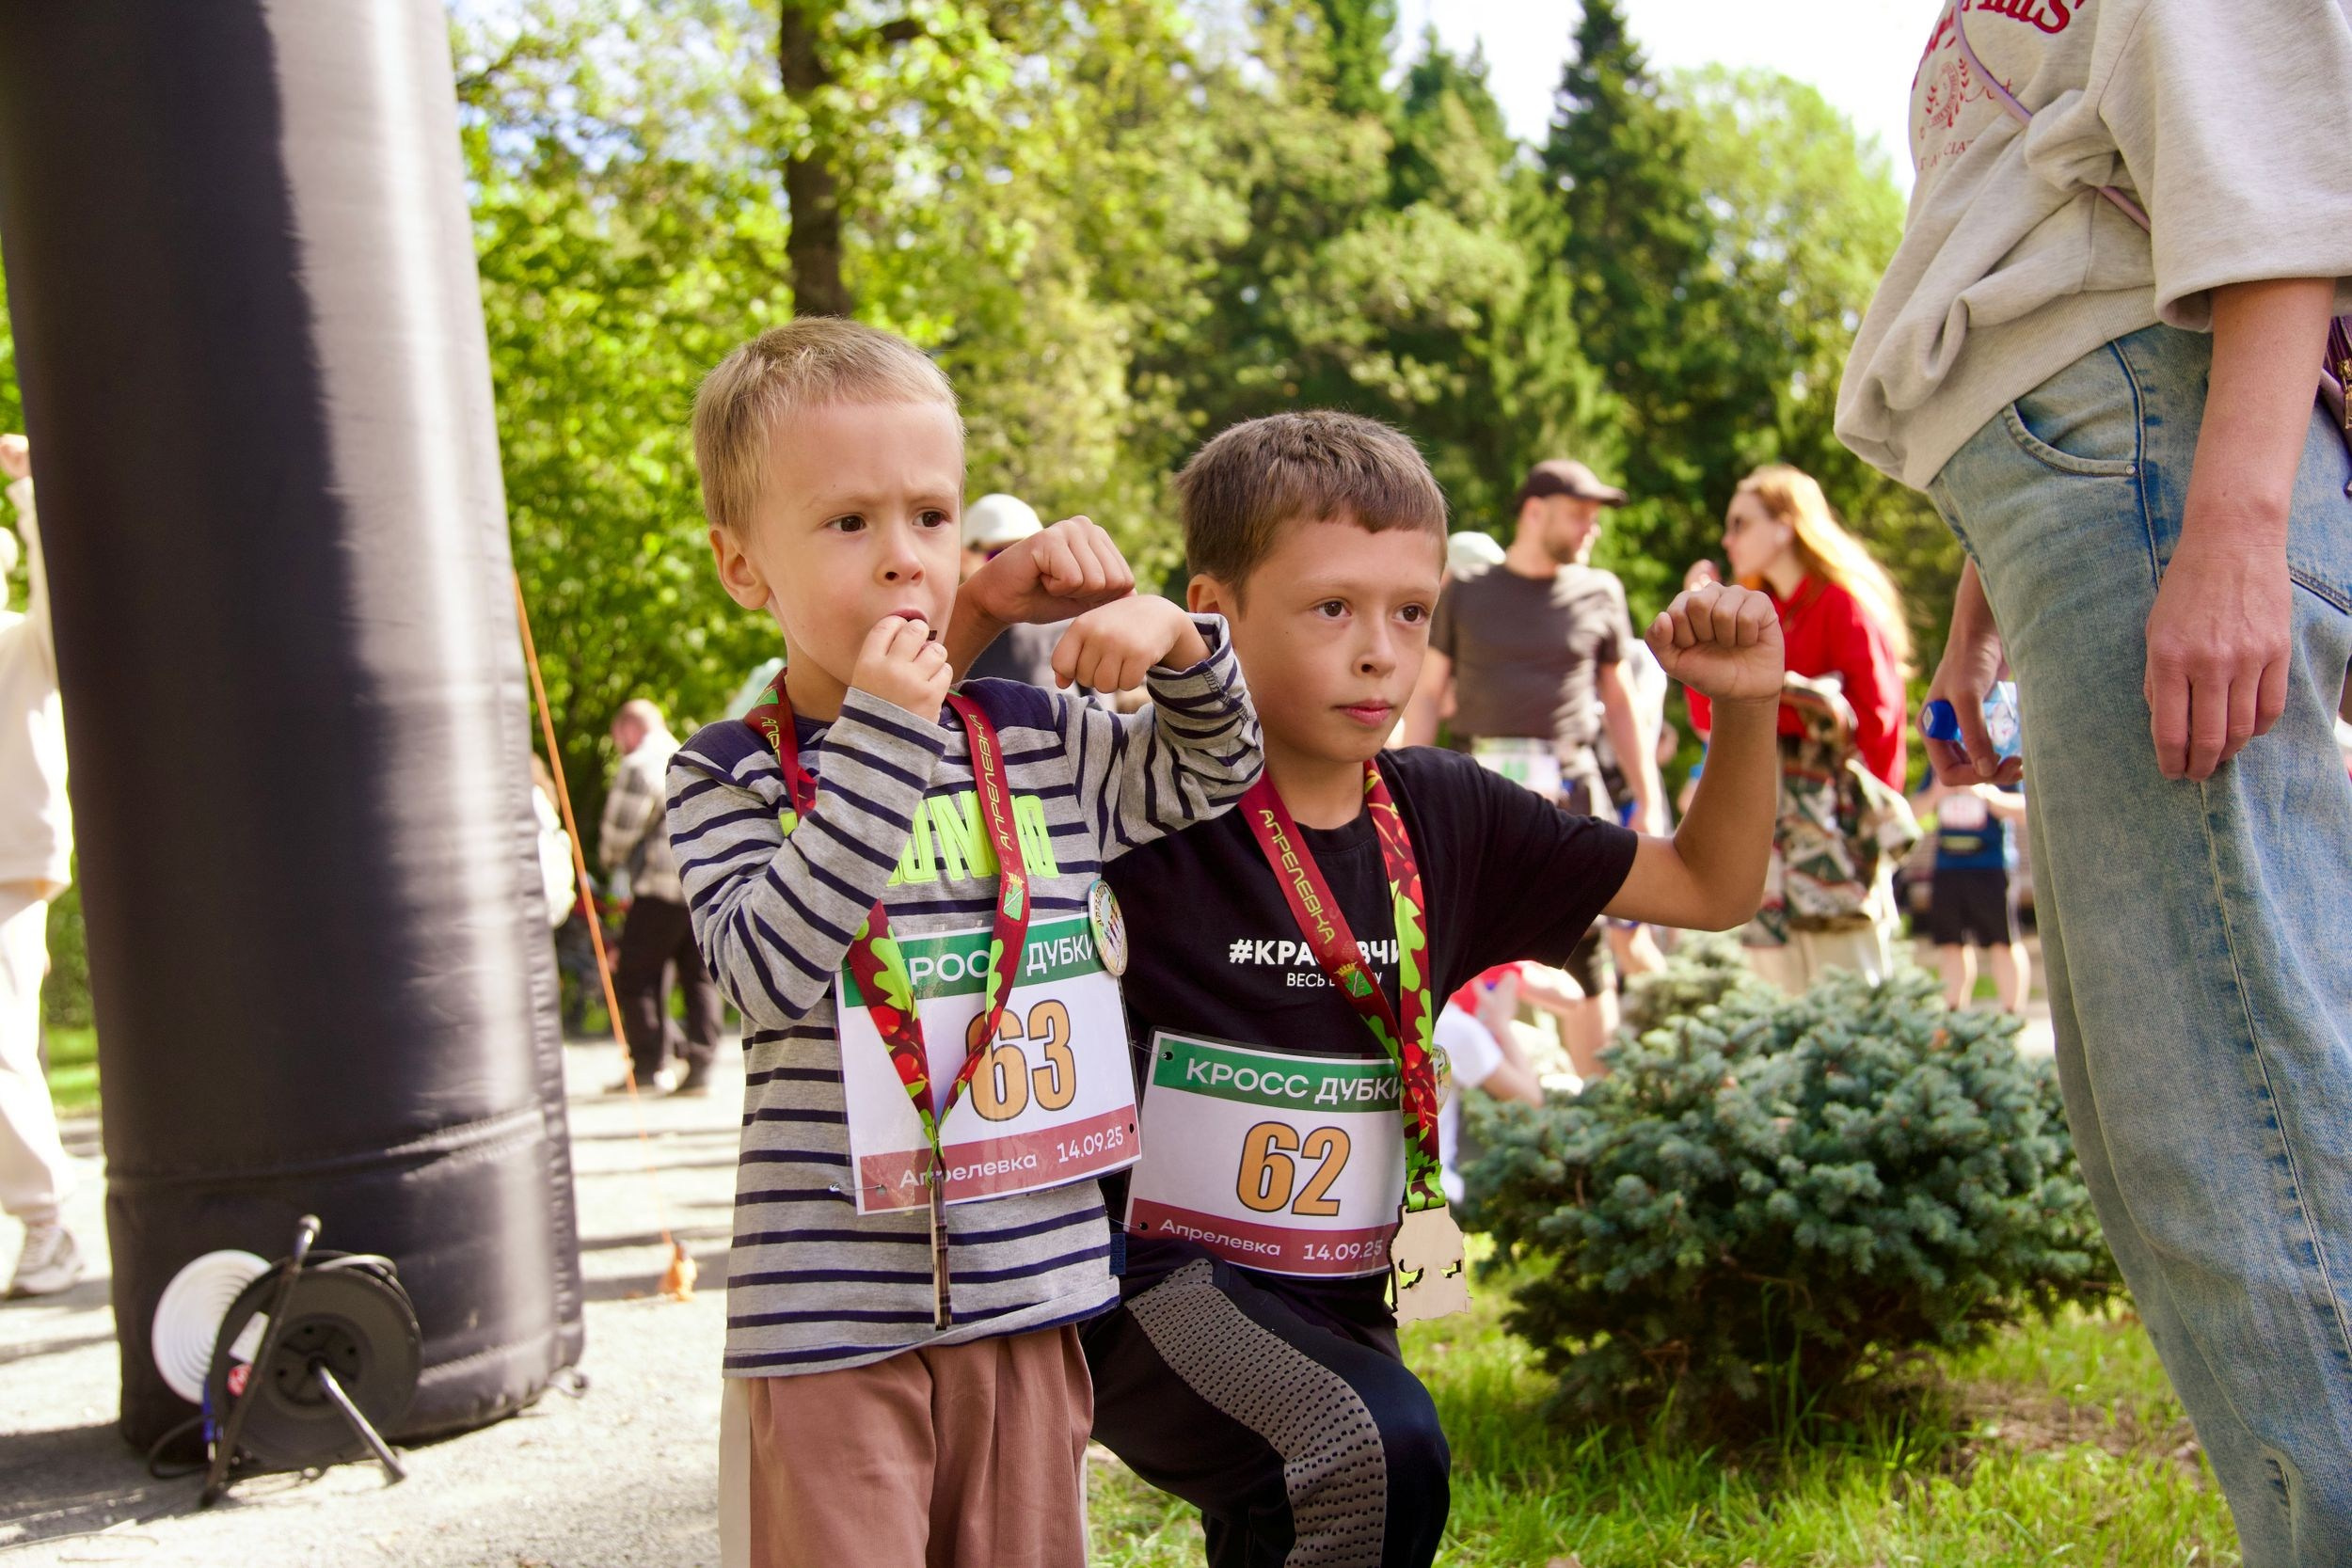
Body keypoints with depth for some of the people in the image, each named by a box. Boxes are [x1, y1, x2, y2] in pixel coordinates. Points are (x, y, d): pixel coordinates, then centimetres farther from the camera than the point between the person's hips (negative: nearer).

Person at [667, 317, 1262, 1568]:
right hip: (832, 1316, -3)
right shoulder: (727, 774, -2)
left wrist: (1173, 637, 1)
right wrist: (880, 734, -20)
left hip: (1030, 1286, 4)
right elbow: (770, 968, -18)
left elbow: (1215, 769, 22)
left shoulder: (1044, 744, 7)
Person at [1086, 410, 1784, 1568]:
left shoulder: (1447, 818, 5)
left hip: (1335, 1303, 7)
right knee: (1376, 1453, -29)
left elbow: (1710, 887, 14)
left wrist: (1745, 706, 0)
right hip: (1149, 1278, -6)